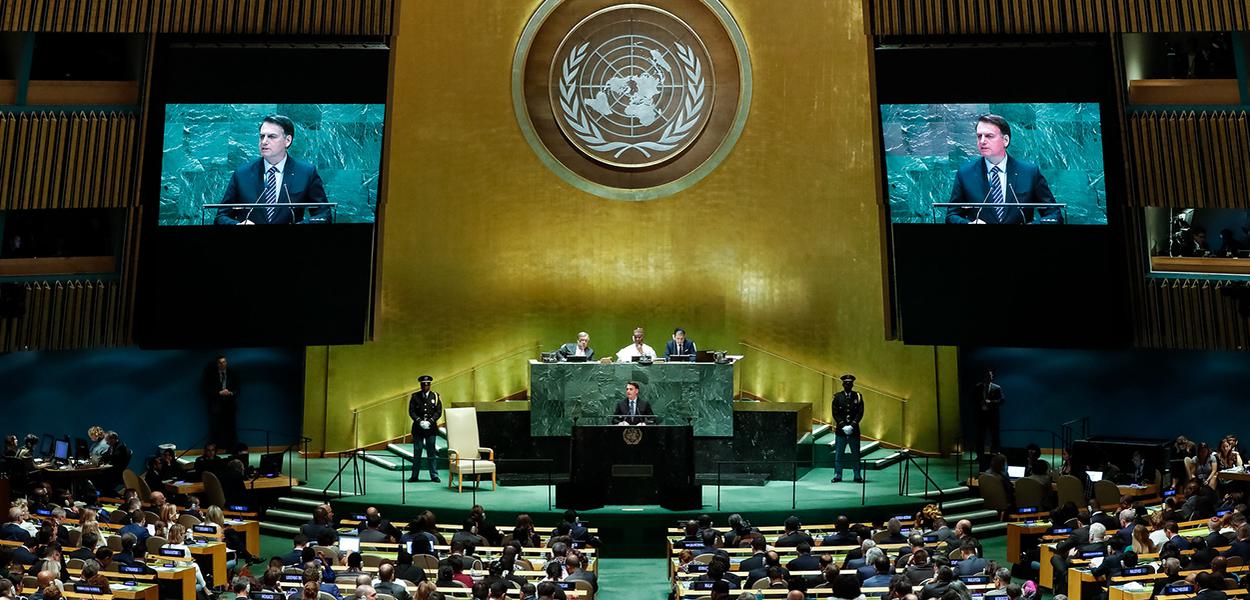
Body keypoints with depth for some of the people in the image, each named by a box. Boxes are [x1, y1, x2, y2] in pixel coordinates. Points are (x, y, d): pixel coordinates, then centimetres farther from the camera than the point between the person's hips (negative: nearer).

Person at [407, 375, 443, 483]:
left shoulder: (435, 396, 6)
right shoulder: (414, 396, 6)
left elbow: (438, 412, 3)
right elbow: (411, 411, 2)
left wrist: (430, 421, -12)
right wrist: (419, 421, -13)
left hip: (431, 428, 0)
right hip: (417, 428, 0)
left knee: (431, 452, 2)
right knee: (417, 453, 3)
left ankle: (434, 475, 6)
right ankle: (414, 476, 8)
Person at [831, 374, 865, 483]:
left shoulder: (858, 396, 5)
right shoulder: (837, 397, 4)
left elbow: (860, 413, -1)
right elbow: (835, 413, 0)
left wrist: (852, 425, -12)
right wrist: (843, 425, -11)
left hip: (854, 430, 0)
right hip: (840, 430, 0)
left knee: (856, 454, 5)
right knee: (838, 455, 2)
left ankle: (858, 476, 14)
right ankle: (837, 476, 9)